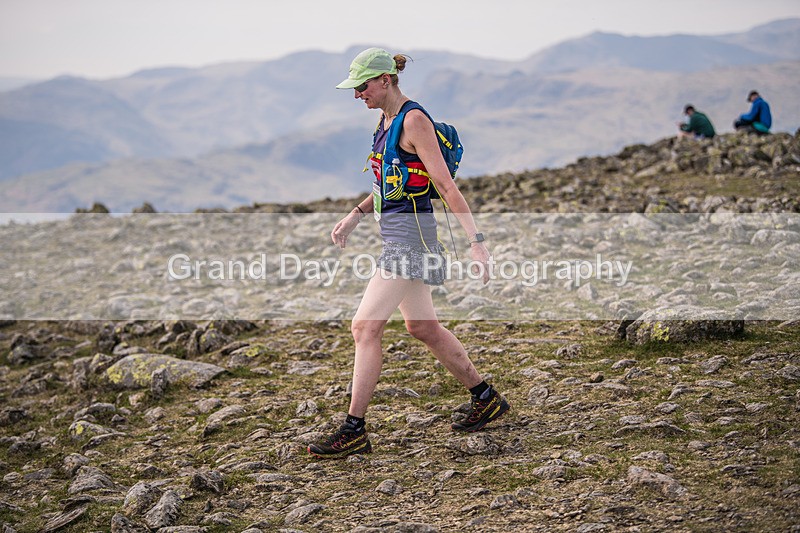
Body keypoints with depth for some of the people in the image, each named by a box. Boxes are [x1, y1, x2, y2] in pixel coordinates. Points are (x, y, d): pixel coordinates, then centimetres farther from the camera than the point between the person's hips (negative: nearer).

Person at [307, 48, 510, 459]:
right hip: (397, 235, 10)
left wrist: (476, 240, -22)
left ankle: (354, 431, -4)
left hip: (410, 235, -10)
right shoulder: (387, 119, 13)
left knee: (365, 328, -10)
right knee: (421, 326, 17)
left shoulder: (414, 121, -15)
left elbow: (446, 185, -19)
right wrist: (354, 216, 17)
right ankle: (486, 398, 30)